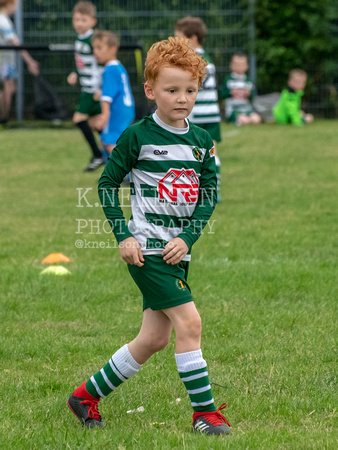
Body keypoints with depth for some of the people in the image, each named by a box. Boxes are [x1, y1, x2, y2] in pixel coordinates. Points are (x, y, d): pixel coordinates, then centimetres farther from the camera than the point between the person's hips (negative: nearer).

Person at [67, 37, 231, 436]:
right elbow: (107, 182, -1)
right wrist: (123, 236, -8)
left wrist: (187, 238, -9)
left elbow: (209, 195, 5)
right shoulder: (138, 136, -6)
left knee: (154, 337, 9)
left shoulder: (202, 142, 7)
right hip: (147, 247, -6)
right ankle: (204, 411, -8)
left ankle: (88, 394, 23)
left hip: (178, 249, 6)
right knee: (189, 321, -15)